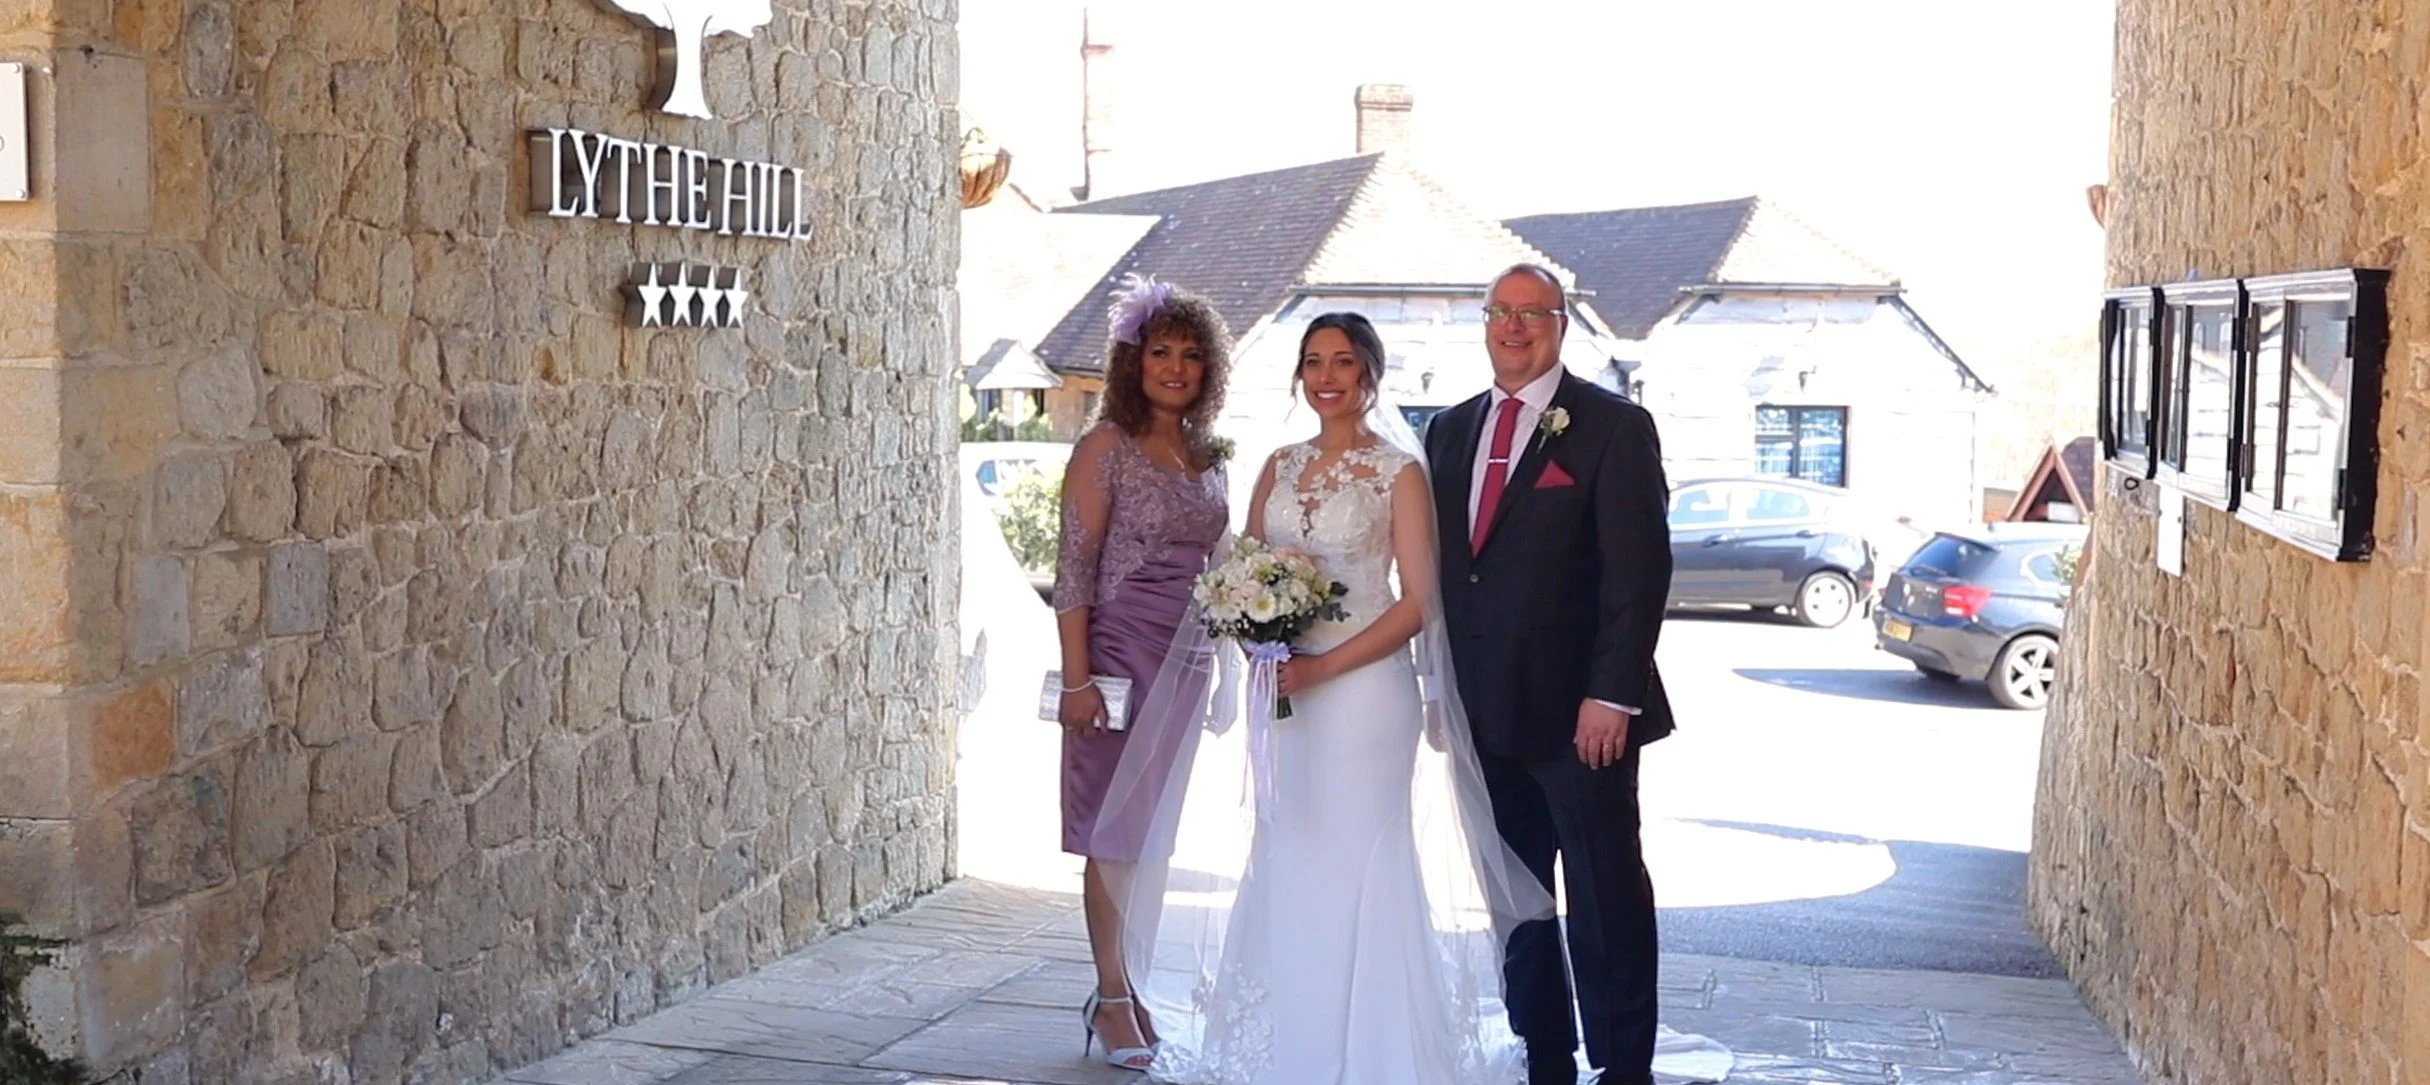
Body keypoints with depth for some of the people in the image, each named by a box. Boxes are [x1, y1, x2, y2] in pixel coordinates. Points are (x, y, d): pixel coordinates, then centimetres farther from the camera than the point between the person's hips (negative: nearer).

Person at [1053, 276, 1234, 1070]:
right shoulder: (1108, 446, -6)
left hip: (1190, 665, 6)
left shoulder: (1207, 455, 12)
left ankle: (1141, 986, 21)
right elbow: (1074, 567, -10)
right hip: (1123, 658, -6)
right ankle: (1113, 1000, 9)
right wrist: (1077, 679, -16)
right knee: (1116, 834, 1)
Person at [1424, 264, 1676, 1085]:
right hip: (1483, 712, 6)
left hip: (1578, 713, -6)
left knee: (1607, 898, 1)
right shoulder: (1450, 431, 13)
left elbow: (1640, 569, -11)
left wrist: (1612, 695, -17)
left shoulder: (1614, 427, -5)